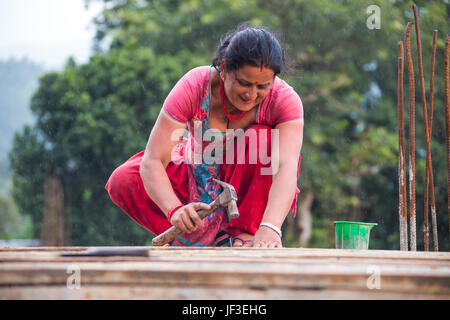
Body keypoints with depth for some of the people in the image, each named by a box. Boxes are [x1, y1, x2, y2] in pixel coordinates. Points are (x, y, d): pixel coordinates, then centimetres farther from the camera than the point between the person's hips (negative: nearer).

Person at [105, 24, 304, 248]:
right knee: (122, 181, -24)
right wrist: (175, 209, -52)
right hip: (198, 176, 1)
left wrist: (269, 228, -59)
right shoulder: (193, 87, -28)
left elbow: (287, 167, -42)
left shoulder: (285, 100, -27)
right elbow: (152, 161, -33)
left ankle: (244, 234, -23)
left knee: (266, 140, -34)